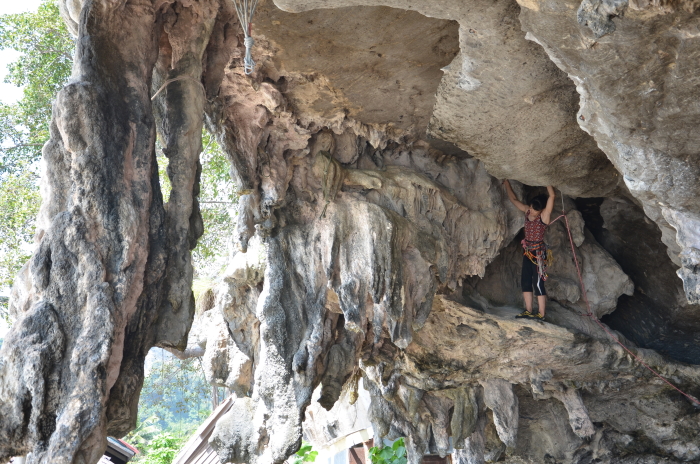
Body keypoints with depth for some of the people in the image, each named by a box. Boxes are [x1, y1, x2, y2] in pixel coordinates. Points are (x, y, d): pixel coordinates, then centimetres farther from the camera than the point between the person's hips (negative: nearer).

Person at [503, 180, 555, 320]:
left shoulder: (545, 215, -13)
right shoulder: (527, 211, 5)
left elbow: (552, 196, -26)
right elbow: (514, 199, 17)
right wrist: (506, 183, 19)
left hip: (538, 252, -7)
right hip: (527, 251, 7)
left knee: (538, 283, -6)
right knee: (525, 281, 9)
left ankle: (541, 314, -1)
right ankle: (528, 311, 17)